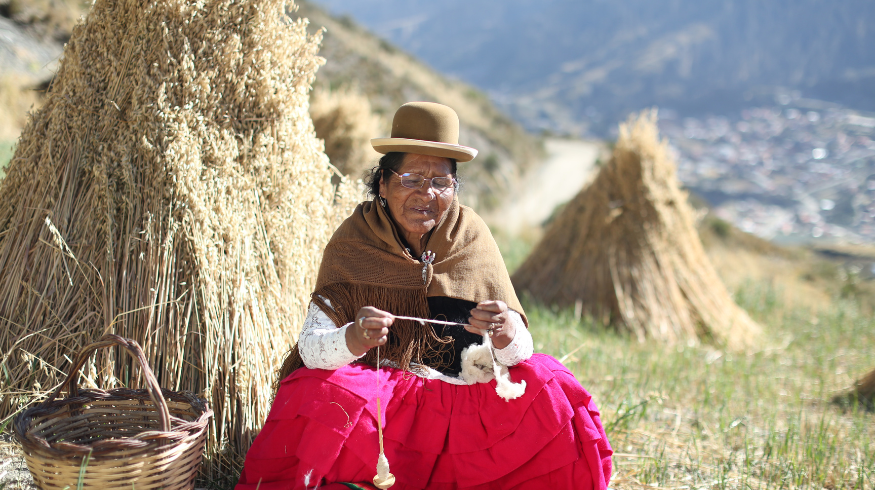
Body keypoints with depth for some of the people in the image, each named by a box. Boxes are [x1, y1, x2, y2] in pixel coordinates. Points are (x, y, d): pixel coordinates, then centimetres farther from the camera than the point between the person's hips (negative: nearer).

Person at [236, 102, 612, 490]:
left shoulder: (471, 238, -3)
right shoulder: (353, 240, -7)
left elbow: (519, 352, -7)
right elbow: (310, 347, -15)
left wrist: (507, 334, -32)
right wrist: (352, 340, -38)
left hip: (460, 399, 2)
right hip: (373, 396, -1)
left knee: (547, 389, -22)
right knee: (321, 396, -32)